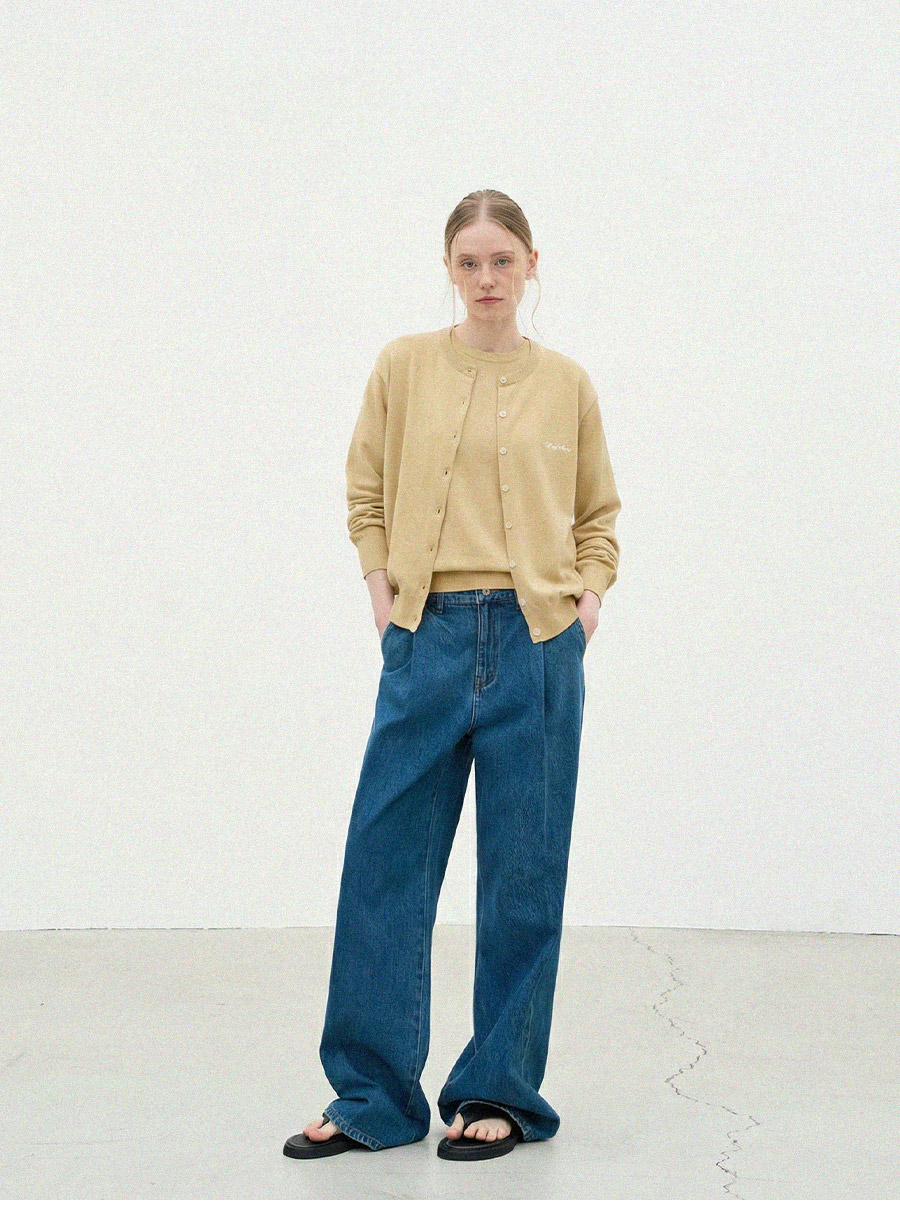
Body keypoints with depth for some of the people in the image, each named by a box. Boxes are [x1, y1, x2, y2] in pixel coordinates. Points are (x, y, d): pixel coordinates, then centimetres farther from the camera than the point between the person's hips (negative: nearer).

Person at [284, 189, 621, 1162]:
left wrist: (588, 597, 2)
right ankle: (372, 1096, 14)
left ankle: (501, 1092, 19)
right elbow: (365, 492, 13)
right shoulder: (404, 367, 5)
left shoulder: (567, 384, 6)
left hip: (538, 643, 0)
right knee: (385, 863, 1)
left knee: (522, 873, 5)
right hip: (428, 638, 0)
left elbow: (599, 511, 16)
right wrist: (380, 588, 1)